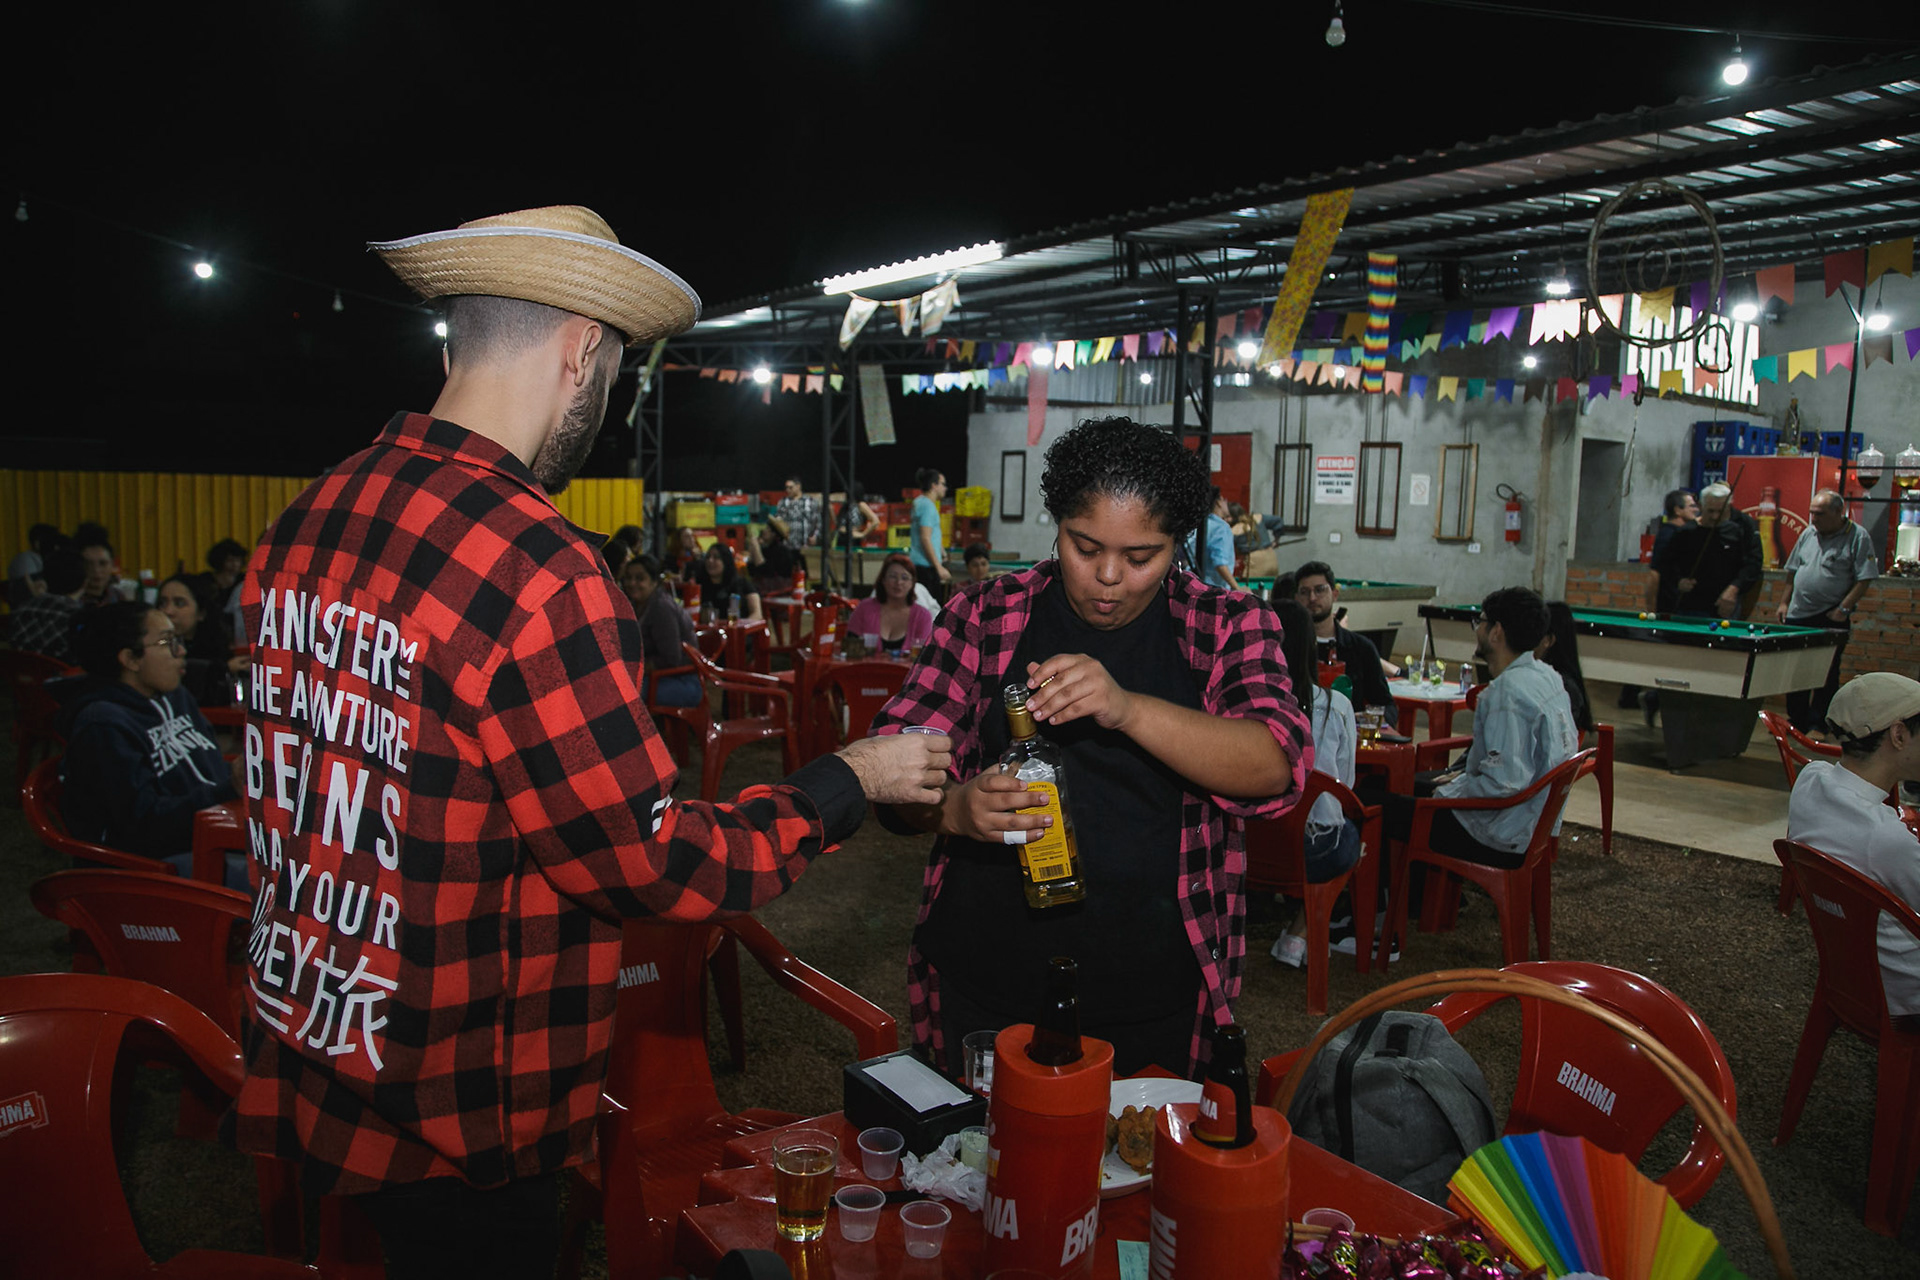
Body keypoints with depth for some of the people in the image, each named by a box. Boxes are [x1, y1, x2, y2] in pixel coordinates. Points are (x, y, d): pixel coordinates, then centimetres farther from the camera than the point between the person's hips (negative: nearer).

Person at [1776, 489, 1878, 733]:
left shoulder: (1858, 537, -6)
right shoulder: (1808, 534, 11)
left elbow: (1865, 579, -9)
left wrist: (1843, 609, -15)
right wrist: (1784, 602, 13)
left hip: (1831, 620, -5)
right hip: (1798, 616, 5)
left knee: (1826, 676, -3)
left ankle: (1818, 725, 4)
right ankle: (1797, 721, 17)